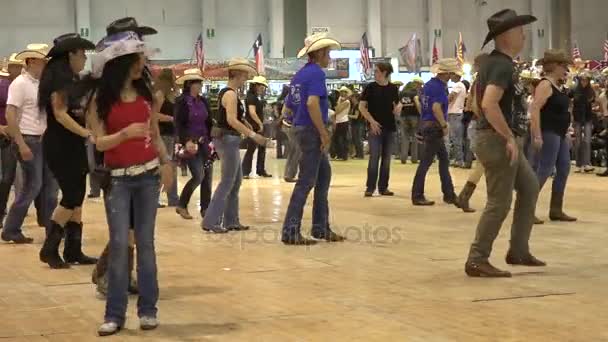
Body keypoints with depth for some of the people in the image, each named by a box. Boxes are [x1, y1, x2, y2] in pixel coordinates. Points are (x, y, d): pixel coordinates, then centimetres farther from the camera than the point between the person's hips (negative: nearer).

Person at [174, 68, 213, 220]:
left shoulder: (203, 101, 10)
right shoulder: (182, 102, -8)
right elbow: (179, 124, -12)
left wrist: (212, 140, 8)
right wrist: (186, 141, -24)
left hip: (204, 142, 6)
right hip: (190, 143, -6)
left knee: (208, 175, 2)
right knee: (199, 175, -13)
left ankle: (205, 209, 10)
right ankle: (182, 205, 4)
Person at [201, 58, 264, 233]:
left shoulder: (226, 92, 14)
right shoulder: (231, 94, -16)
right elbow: (232, 120, -27)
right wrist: (253, 135, -28)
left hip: (225, 138, 10)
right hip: (227, 139, -10)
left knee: (236, 181, 15)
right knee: (227, 182, -6)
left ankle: (230, 221, 19)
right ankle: (210, 222, -5)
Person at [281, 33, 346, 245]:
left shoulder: (300, 75, 16)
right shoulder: (316, 73, -13)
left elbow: (289, 106, 20)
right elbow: (312, 103, -26)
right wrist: (324, 133, -22)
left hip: (302, 129, 10)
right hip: (312, 131, -10)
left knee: (324, 176, 15)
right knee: (306, 181, -6)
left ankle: (321, 228, 19)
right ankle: (290, 231, -4)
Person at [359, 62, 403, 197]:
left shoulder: (393, 88, 5)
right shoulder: (371, 87, -3)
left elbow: (397, 103, 19)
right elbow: (362, 106, -4)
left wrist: (398, 107, -5)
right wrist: (372, 121, -13)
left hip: (390, 128, 3)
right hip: (375, 127, -3)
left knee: (386, 159, 8)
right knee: (374, 158, -6)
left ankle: (383, 187, 15)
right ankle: (370, 187, -1)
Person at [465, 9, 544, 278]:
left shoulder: (493, 61, 13)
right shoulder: (503, 65, -18)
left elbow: (481, 100, 25)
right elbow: (489, 104, -32)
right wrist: (509, 138, -25)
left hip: (498, 138, 10)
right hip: (496, 139, -10)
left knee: (529, 187, 17)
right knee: (500, 203, -5)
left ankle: (518, 251, 21)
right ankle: (477, 261, 0)